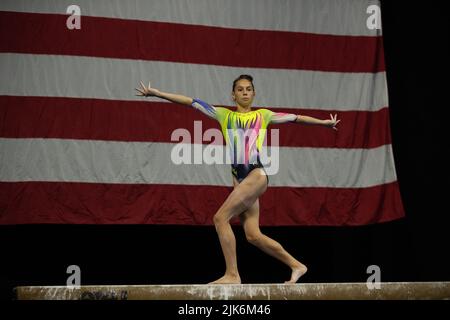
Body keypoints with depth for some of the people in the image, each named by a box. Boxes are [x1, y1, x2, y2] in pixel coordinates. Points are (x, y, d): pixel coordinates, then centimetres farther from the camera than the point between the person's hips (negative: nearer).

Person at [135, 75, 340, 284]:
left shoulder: (262, 115, 12)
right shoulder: (225, 115, 16)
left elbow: (294, 118, 21)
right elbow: (191, 102, 11)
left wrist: (324, 122, 27)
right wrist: (156, 93, 8)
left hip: (257, 175, -4)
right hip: (239, 178, 4)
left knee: (221, 218, -18)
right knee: (253, 235, 1)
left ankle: (232, 275, -10)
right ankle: (296, 266, 16)